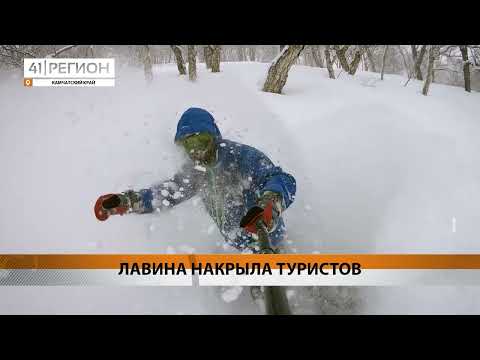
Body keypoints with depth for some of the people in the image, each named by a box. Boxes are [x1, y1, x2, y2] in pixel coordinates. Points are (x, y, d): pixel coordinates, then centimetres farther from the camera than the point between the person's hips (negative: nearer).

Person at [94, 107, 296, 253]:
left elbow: (282, 180, -38)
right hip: (239, 245, 6)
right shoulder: (194, 170, -5)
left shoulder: (244, 157, -27)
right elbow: (169, 192, 3)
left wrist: (270, 204, -61)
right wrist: (126, 202, -9)